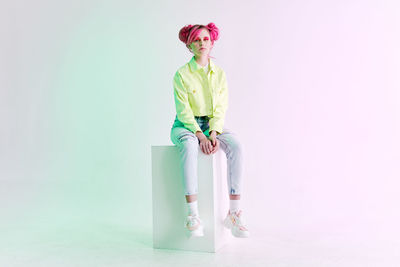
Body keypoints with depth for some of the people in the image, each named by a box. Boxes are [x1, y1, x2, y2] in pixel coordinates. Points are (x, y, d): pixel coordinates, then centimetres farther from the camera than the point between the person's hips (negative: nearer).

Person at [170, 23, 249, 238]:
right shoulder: (182, 74, -6)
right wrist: (200, 136, -24)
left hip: (212, 125, 3)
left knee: (236, 146, -27)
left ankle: (234, 212, -25)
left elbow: (220, 109, 0)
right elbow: (184, 111, -12)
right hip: (185, 125, -3)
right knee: (190, 146, -39)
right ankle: (192, 215, -40)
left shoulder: (219, 74, 5)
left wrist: (213, 134, -17)